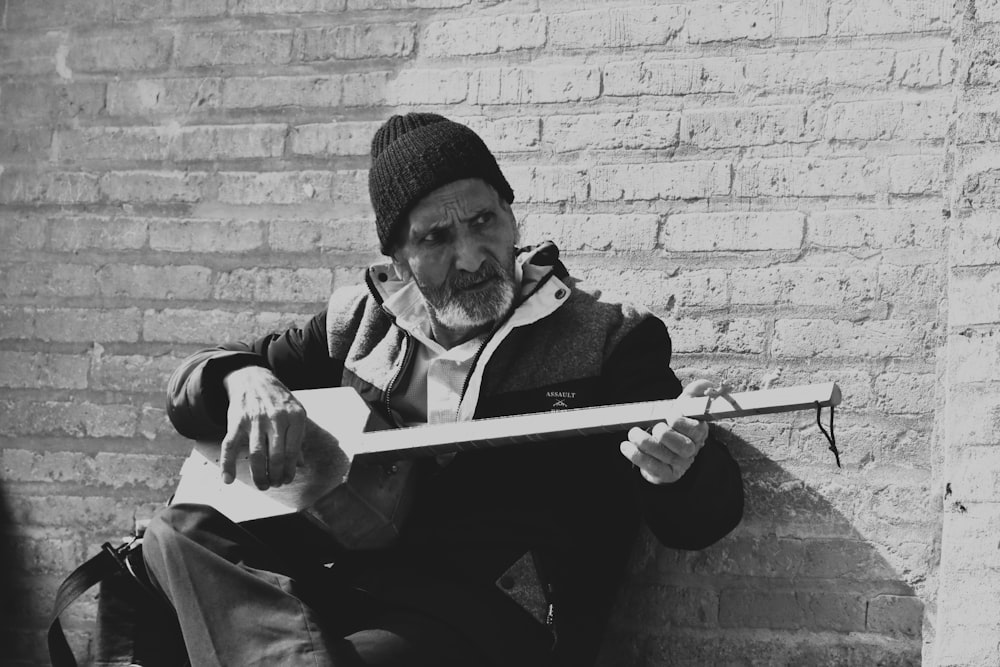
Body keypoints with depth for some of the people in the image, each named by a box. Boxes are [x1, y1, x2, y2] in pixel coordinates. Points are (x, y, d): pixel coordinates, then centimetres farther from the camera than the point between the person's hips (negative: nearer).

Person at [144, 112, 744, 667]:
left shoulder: (607, 337, 5)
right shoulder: (363, 322, 16)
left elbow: (704, 521, 2)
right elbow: (193, 384, 21)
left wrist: (682, 470, -25)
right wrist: (244, 381, -5)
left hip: (496, 613, -5)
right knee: (181, 531, -23)